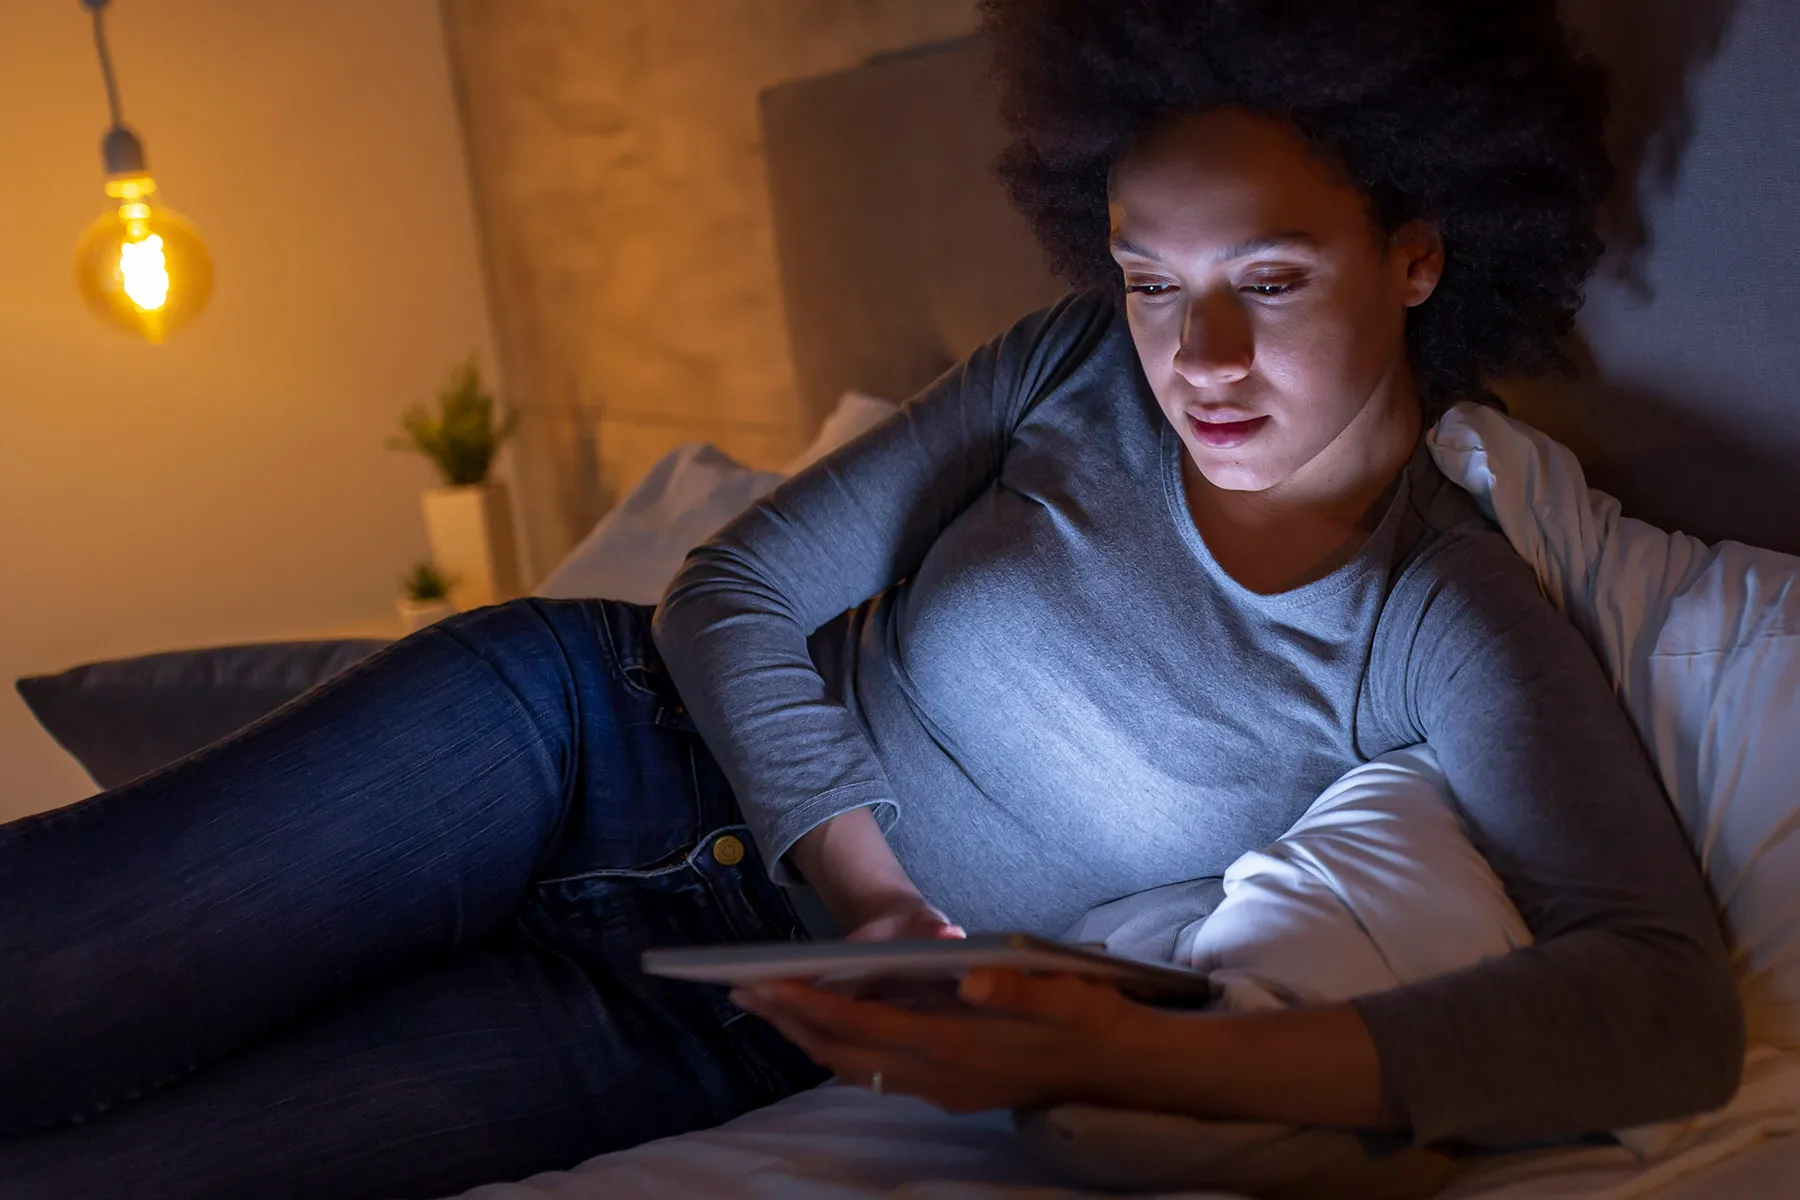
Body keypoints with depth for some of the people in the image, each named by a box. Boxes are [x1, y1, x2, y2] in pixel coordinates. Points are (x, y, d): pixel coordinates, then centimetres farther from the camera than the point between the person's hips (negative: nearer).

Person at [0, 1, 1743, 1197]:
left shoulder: (1446, 626, -12)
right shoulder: (1077, 369, -5)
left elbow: (1672, 1003, -25)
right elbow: (740, 593, -1)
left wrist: (1137, 1056, -37)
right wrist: (872, 888, -17)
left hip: (732, 983, -2)